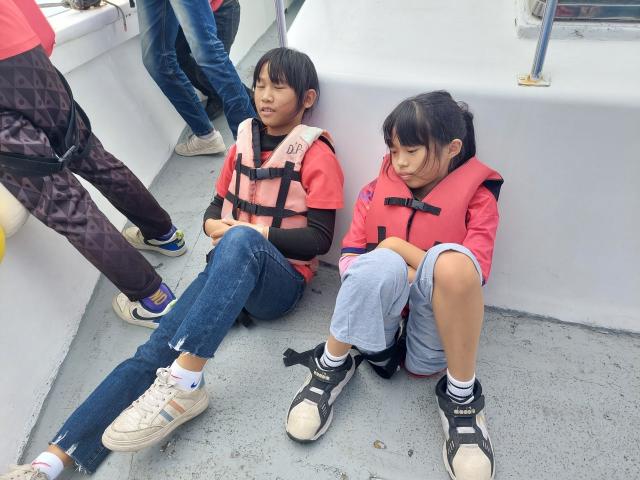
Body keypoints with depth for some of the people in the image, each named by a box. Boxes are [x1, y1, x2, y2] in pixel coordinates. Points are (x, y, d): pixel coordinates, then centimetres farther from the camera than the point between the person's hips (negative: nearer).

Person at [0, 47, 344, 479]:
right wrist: (213, 224, -5)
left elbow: (319, 238, -7)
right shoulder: (244, 141, 13)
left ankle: (185, 384, -37)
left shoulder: (317, 154, -2)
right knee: (154, 352, -16)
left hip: (280, 280, -4)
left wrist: (258, 234, -18)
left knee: (241, 240, -39)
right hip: (229, 270, 5)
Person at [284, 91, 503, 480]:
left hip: (435, 319, -1)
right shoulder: (378, 190, 8)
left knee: (451, 260, -34)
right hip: (379, 310, 1)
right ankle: (333, 366, -10)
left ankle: (460, 395, -16)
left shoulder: (478, 197, 1)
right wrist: (387, 267, -15)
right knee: (380, 265, -34)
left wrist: (399, 247, -14)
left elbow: (472, 276, -12)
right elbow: (348, 258, 5)